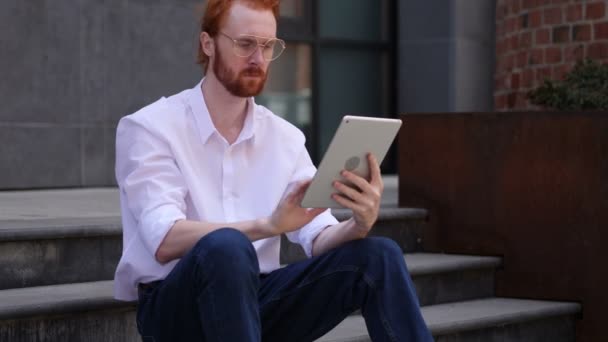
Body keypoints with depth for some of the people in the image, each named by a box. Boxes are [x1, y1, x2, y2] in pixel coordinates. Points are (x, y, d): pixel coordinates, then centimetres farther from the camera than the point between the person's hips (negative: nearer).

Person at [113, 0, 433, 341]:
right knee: (227, 247, -37)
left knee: (378, 256, -17)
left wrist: (359, 224, -25)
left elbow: (319, 241, -1)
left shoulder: (285, 137, 8)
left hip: (254, 296, 5)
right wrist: (269, 226, -35)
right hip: (173, 307, -4)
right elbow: (165, 241, -21)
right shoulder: (148, 128, -7)